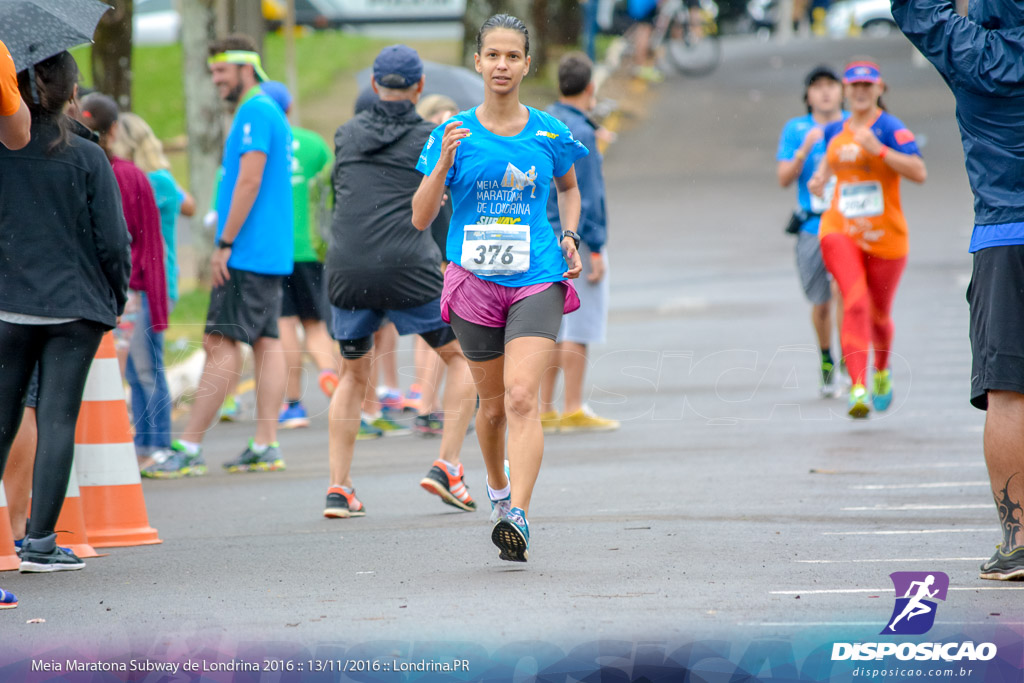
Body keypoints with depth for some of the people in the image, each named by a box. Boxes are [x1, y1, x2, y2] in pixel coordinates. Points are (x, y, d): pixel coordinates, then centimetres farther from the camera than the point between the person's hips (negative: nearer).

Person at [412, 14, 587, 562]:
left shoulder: (549, 134, 3)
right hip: (474, 280, 1)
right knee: (492, 404, 12)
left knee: (522, 397, -18)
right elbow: (420, 218, -3)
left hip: (537, 279, -1)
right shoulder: (455, 133, 0)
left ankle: (518, 517, -27)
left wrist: (570, 238, 7)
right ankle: (497, 488, 41)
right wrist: (443, 163, -17)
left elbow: (569, 188, 25)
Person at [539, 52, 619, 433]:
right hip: (577, 241, -8)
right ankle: (574, 411, -4)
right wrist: (595, 250, -15)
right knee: (579, 327, -4)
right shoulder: (579, 133, -15)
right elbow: (585, 195, -17)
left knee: (553, 325, 11)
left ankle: (545, 410, 11)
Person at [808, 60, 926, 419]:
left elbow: (919, 172, -21)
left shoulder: (891, 129, -9)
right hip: (840, 230, 2)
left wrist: (879, 150, -28)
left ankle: (882, 372, 46)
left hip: (885, 237, -2)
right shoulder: (835, 130, 7)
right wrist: (821, 175, 9)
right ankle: (858, 389, -29)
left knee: (879, 315, 13)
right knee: (855, 303, -20)